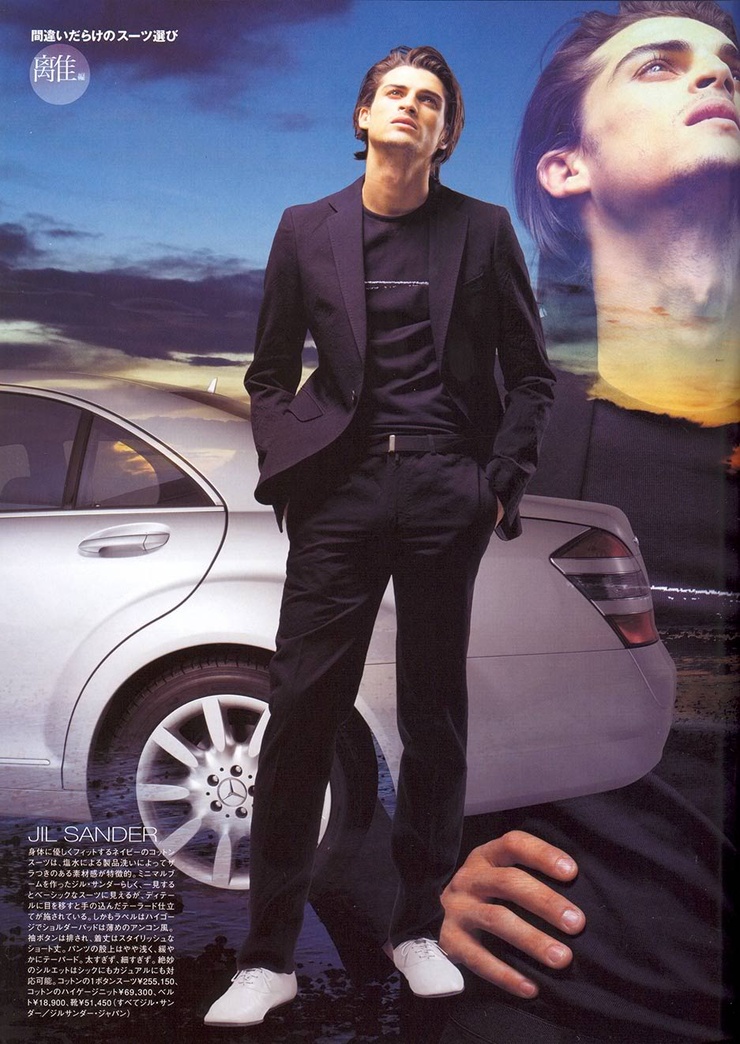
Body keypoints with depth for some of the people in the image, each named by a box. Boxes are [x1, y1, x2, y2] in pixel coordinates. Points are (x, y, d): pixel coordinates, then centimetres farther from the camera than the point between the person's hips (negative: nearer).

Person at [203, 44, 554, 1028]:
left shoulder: (483, 230, 8)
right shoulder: (307, 230, 10)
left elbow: (530, 373, 9)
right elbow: (270, 374, 13)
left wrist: (503, 481, -2)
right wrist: (289, 471, 0)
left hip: (447, 493, 0)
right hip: (343, 492, 0)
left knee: (435, 716, 8)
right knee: (300, 711, -2)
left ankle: (420, 929, 24)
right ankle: (270, 955, 11)